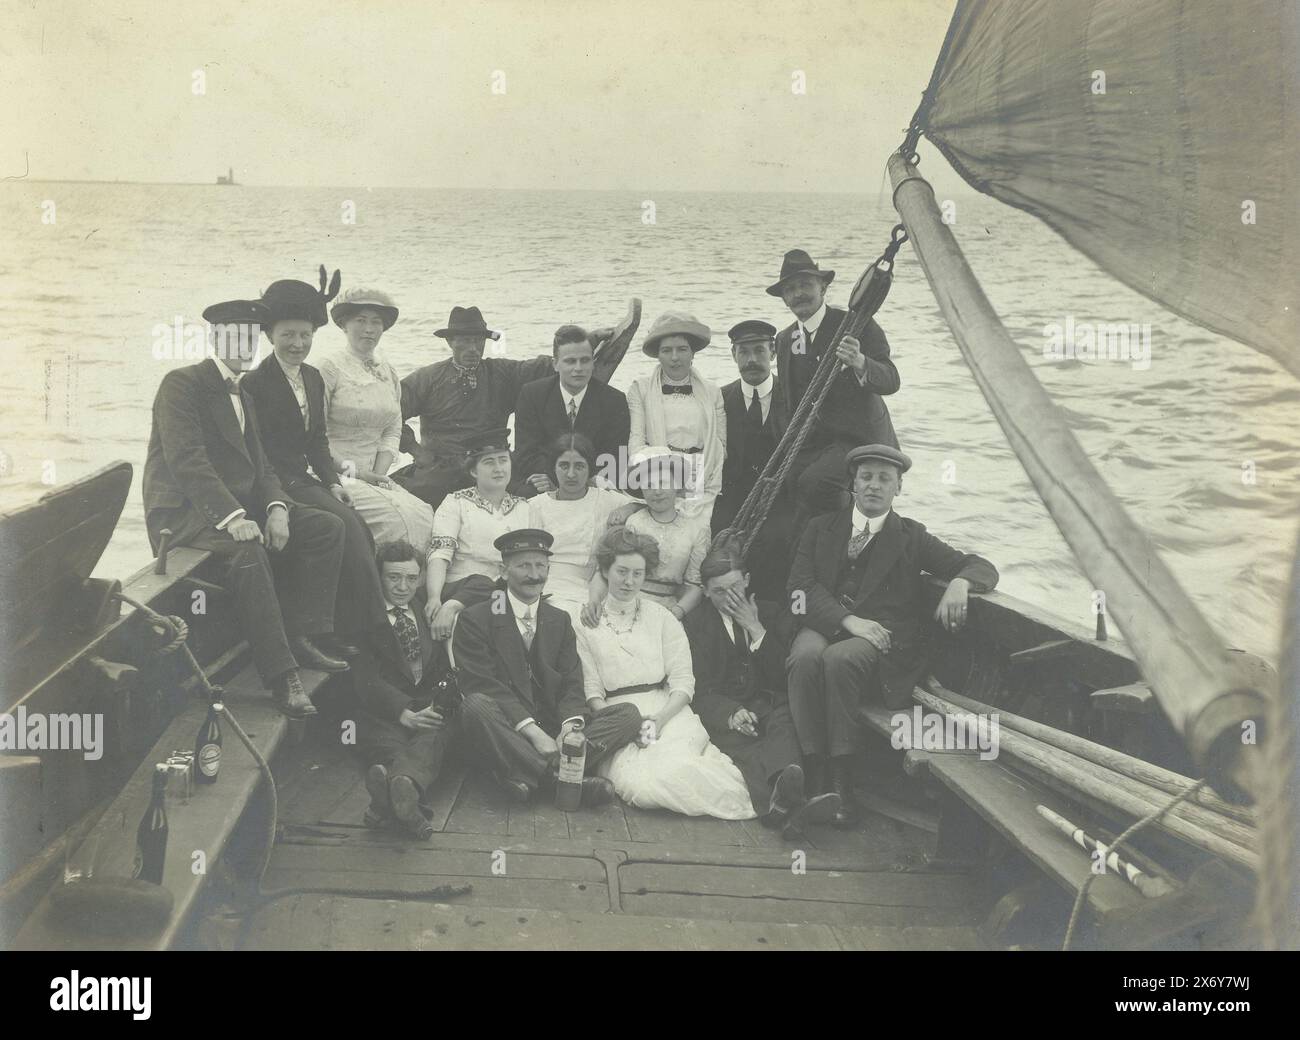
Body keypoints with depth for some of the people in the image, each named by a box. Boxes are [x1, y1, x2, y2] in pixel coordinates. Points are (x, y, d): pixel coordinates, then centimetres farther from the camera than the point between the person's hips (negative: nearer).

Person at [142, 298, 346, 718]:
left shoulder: (242, 396, 20)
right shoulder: (182, 384, -8)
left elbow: (258, 466, 14)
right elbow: (187, 461, -21)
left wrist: (277, 507, -8)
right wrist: (232, 517, -32)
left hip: (238, 504, 9)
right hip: (183, 510, -9)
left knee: (327, 527, -5)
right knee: (246, 548, -37)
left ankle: (300, 637, -10)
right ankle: (280, 672, -35)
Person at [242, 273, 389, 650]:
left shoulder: (313, 378, 16)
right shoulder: (256, 383, -7)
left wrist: (332, 482, 5)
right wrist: (279, 498, -19)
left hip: (310, 480, 7)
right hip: (279, 485, -7)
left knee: (362, 532, -15)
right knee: (348, 526, -24)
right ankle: (361, 636, -18)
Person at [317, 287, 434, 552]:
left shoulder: (389, 374, 15)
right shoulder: (331, 368, -4)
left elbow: (393, 432, 13)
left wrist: (378, 474, -4)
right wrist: (353, 471, -11)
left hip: (374, 476, 6)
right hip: (336, 475, -6)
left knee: (425, 515, -18)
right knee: (399, 517, -26)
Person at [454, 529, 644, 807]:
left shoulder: (560, 620, 17)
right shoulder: (476, 619, 2)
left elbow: (572, 684, 7)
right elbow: (482, 686, -11)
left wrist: (571, 726, -17)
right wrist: (532, 731, -23)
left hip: (553, 728, 5)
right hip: (509, 731, -4)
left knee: (628, 714, -14)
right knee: (475, 705, -35)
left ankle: (526, 775, -30)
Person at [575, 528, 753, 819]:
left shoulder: (661, 617, 14)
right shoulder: (587, 624, 12)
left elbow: (683, 682, 7)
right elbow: (591, 689, 4)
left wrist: (660, 718, -12)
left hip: (667, 712, 0)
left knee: (671, 770, -34)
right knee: (639, 782, -33)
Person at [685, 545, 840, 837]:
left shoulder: (774, 614, 18)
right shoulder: (695, 624, 12)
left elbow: (784, 676, 7)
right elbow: (700, 689, 1)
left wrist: (756, 629, -3)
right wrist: (731, 714, -21)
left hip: (770, 705, 2)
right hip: (723, 712, -1)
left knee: (786, 725, -35)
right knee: (741, 742, -36)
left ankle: (781, 799, -66)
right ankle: (786, 804, -66)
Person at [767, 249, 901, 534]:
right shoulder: (785, 339, 13)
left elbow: (891, 381, -16)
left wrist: (860, 363, -38)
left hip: (860, 439, -6)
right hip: (811, 443, 6)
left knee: (815, 481, -30)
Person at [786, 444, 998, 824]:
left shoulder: (912, 538, 16)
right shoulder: (820, 529, 19)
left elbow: (983, 568, 10)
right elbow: (802, 585, 4)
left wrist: (959, 583, -17)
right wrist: (849, 620, -13)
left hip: (878, 640, -1)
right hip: (824, 626, 1)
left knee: (839, 658, -36)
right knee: (806, 656, -35)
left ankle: (841, 782, -30)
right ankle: (813, 778, -34)